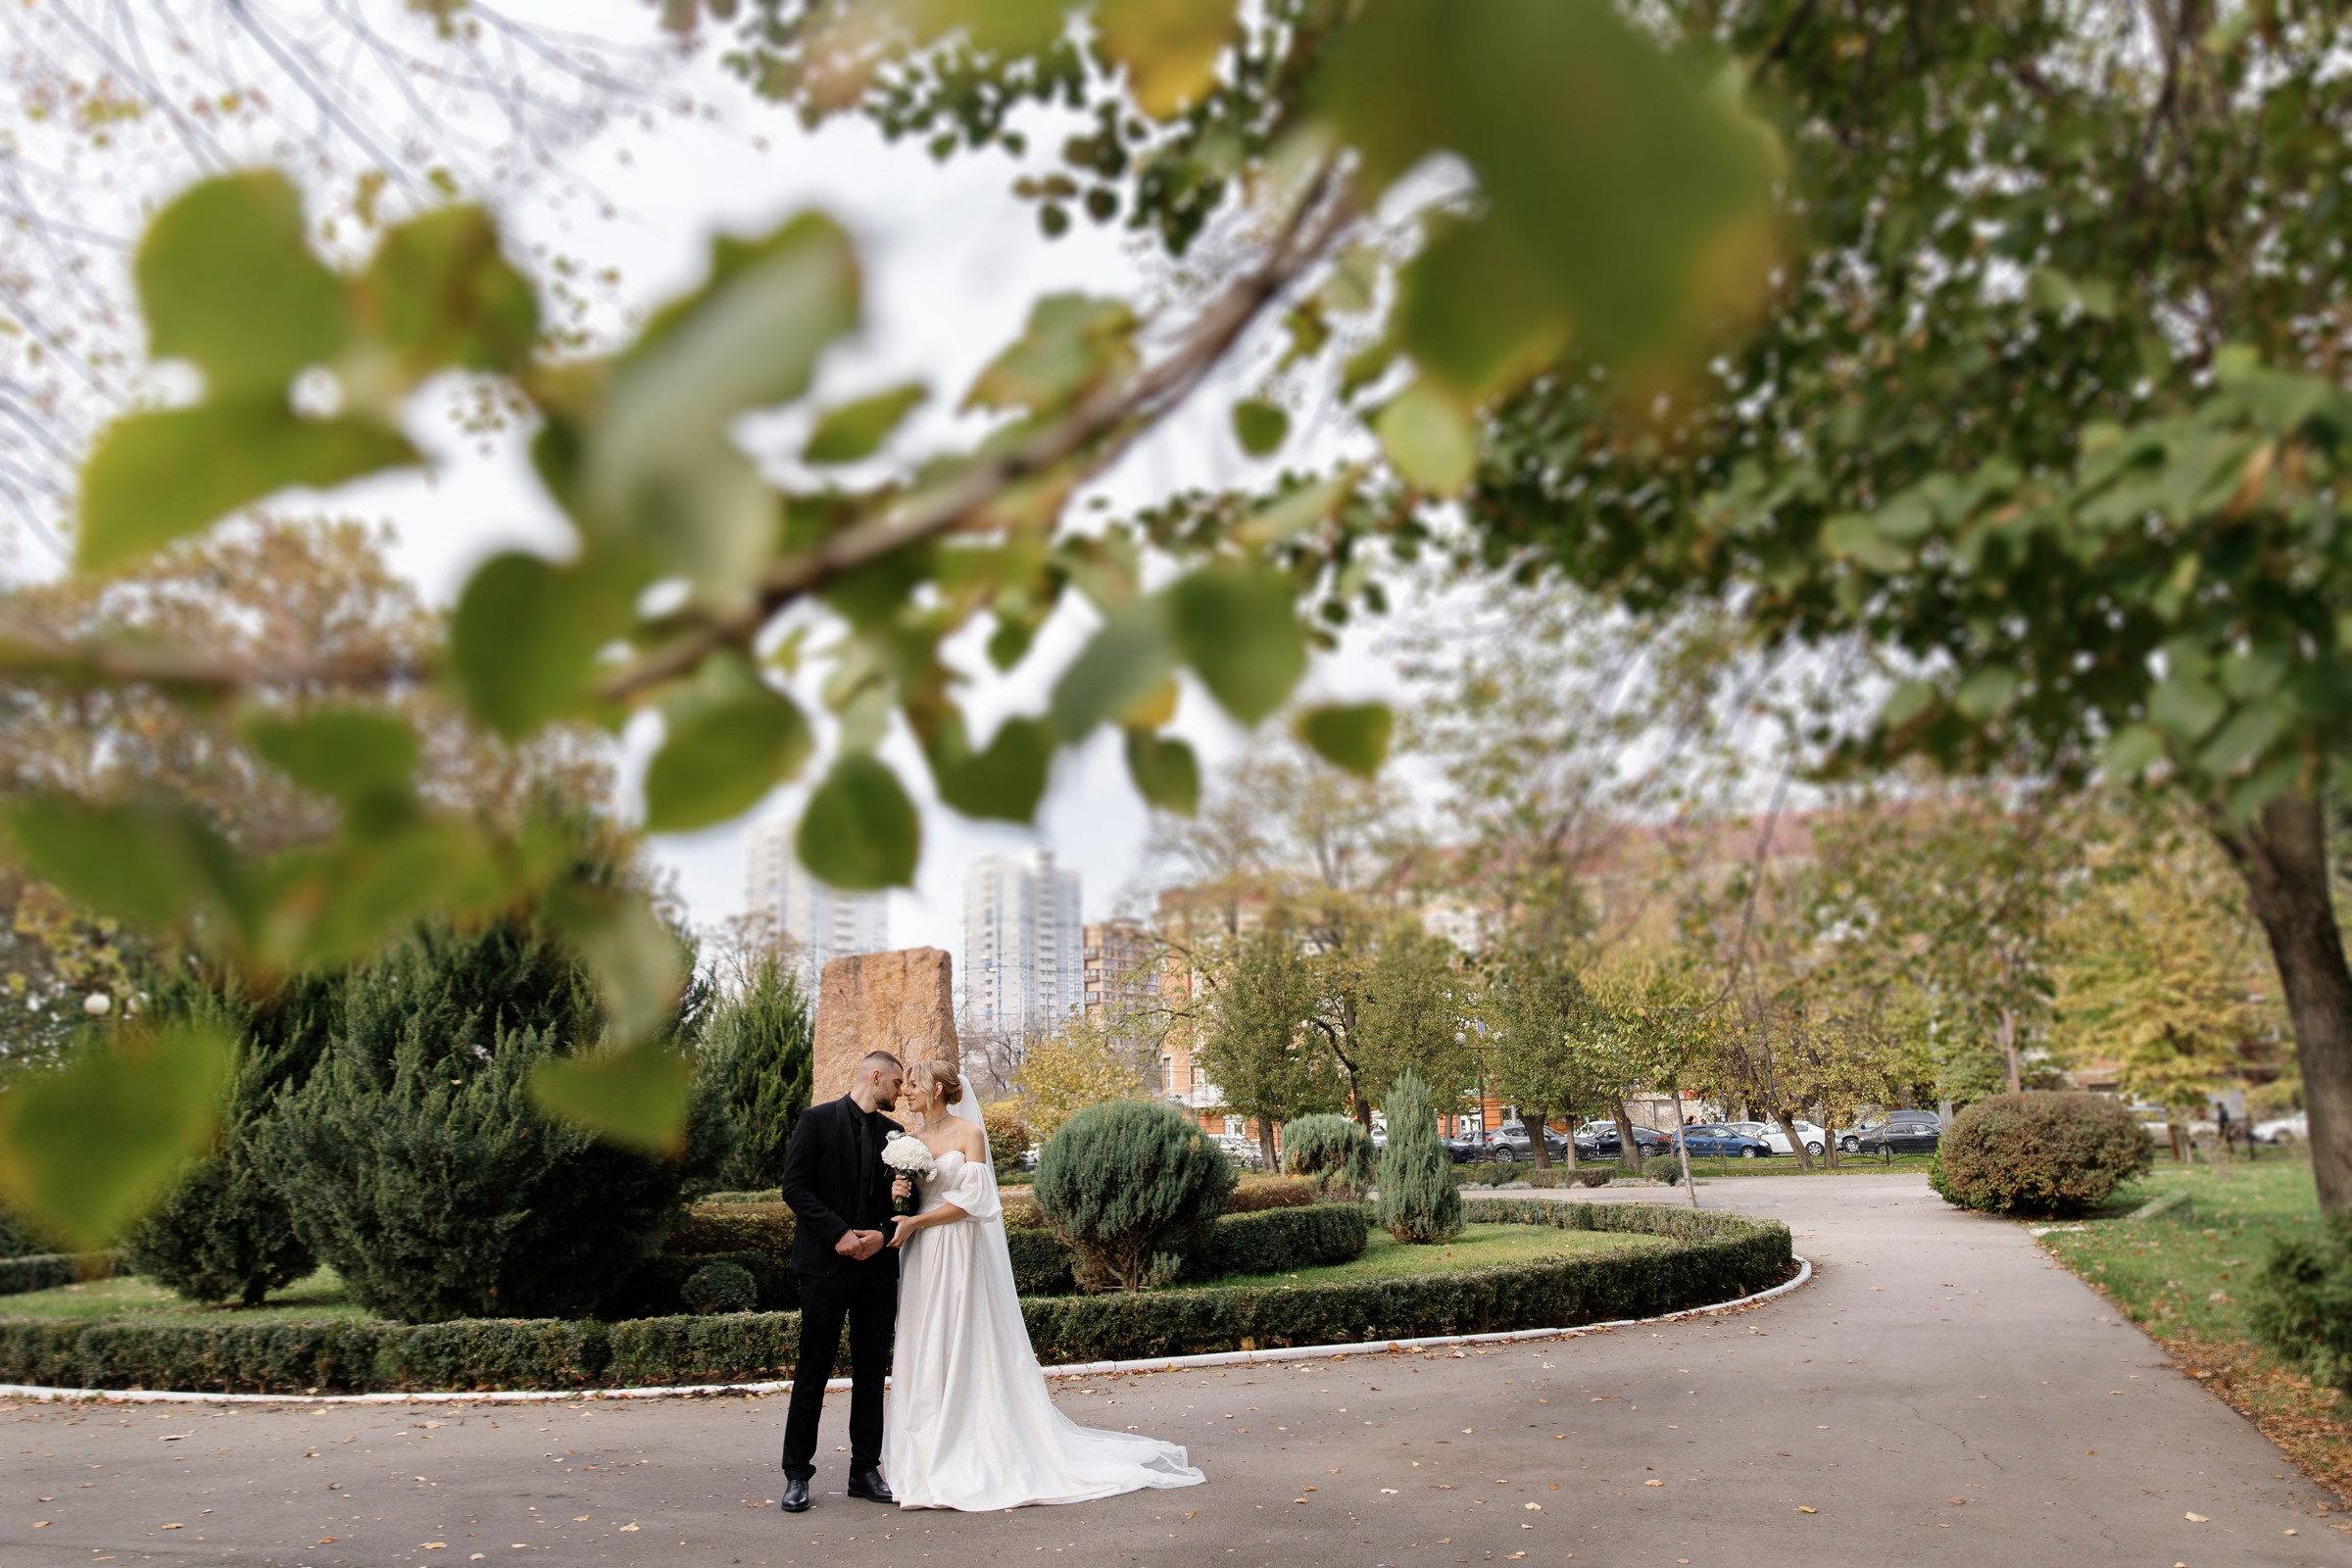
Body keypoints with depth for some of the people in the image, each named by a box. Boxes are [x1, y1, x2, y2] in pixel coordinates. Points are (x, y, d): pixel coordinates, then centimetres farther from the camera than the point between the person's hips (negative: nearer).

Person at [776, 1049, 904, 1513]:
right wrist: (838, 1233, -15)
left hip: (878, 1265, 5)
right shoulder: (817, 1120, -2)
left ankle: (865, 1470, 16)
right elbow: (795, 1187, -8)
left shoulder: (894, 1133, 12)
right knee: (812, 1371, 0)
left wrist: (883, 1234, -7)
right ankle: (796, 1475, 8)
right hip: (825, 1264, -5)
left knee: (872, 1371, 8)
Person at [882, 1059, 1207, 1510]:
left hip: (962, 1253, -6)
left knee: (967, 1348, -4)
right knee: (925, 1354, 4)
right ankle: (931, 1458, 9)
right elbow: (913, 1200, 16)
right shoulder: (911, 1140, 11)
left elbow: (971, 1200, -12)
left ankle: (975, 1459, 3)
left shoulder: (969, 1133, -5)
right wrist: (901, 1193, -6)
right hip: (923, 1257, 6)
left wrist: (916, 1222, -14)